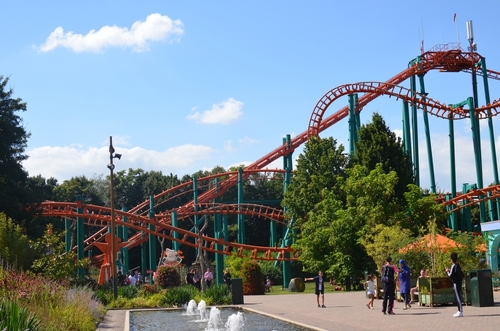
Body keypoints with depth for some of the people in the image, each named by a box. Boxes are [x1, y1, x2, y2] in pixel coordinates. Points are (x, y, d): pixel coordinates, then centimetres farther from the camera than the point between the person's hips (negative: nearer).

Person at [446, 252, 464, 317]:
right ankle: (459, 311, 19)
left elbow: (450, 275, -18)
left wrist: (447, 271, -1)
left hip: (456, 283, -9)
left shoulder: (453, 266, -14)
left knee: (458, 297, -9)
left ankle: (460, 312, -12)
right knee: (457, 297, 15)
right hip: (459, 282, 9)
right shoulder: (458, 266, 13)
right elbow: (462, 274, 17)